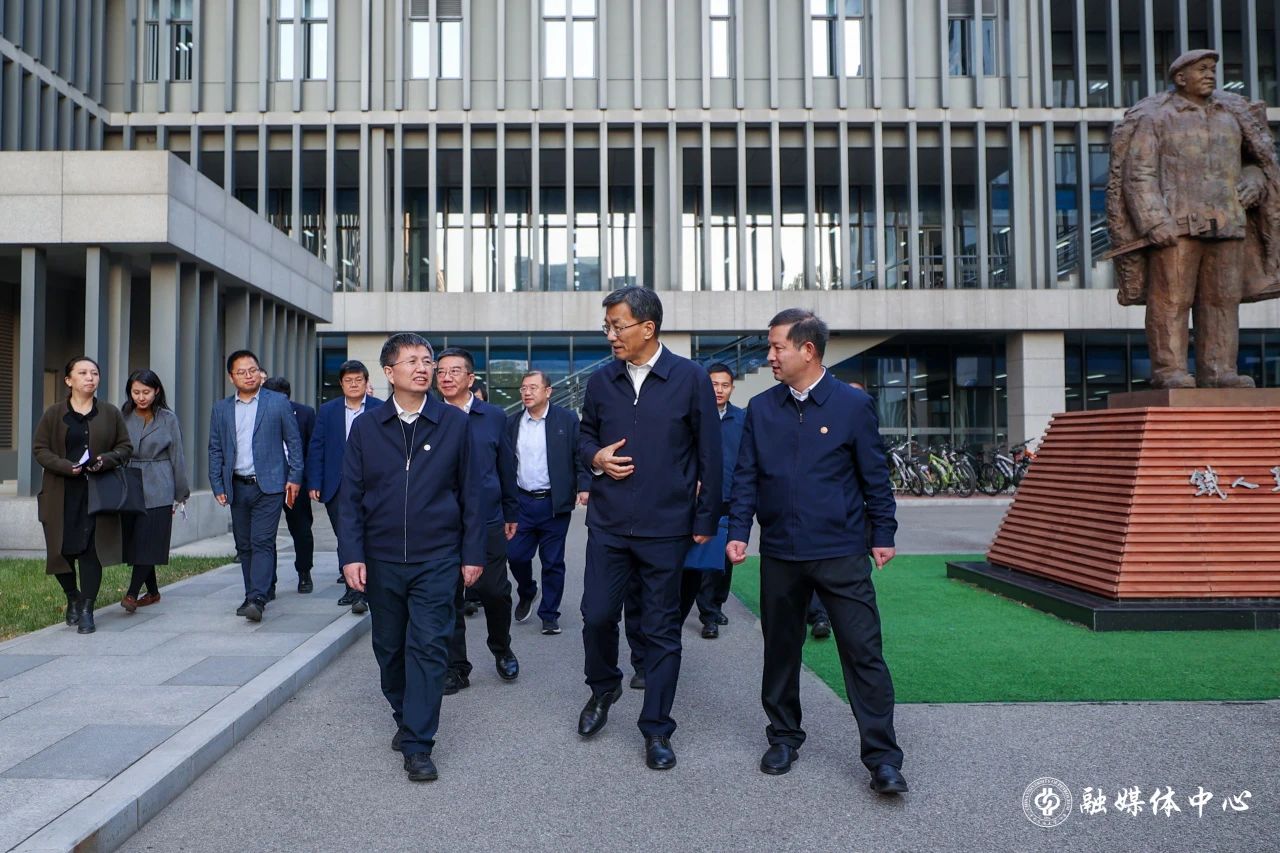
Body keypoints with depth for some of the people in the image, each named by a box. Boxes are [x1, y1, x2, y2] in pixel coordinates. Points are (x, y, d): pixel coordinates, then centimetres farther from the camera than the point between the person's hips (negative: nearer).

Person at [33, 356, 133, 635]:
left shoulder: (110, 413, 7)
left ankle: (87, 610, 1)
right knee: (61, 549, 6)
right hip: (61, 494, 1)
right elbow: (39, 449, 2)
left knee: (92, 550, -6)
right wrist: (67, 467, -14)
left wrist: (106, 460, -12)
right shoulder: (53, 414, 5)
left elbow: (125, 447, 9)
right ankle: (73, 598, 31)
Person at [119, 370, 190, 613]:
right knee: (133, 541, 7)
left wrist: (181, 494, 7)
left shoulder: (168, 419, 0)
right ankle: (153, 592, 20)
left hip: (158, 490, -3)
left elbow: (177, 457, 5)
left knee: (148, 541, -9)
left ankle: (132, 593, -5)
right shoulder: (122, 417, 4)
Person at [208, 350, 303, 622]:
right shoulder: (221, 409, 10)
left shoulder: (278, 402, 2)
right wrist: (217, 485, 5)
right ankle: (252, 596, 20)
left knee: (262, 542, -11)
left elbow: (294, 441, 2)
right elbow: (215, 450, 12)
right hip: (237, 487, 4)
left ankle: (257, 600, -15)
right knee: (244, 546, 10)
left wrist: (294, 477, -4)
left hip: (269, 485, -4)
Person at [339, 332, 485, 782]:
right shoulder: (365, 427, 3)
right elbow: (351, 496, 3)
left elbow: (469, 492, 1)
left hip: (436, 559, -2)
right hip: (381, 560, 3)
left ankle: (418, 744, 4)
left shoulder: (454, 423, -1)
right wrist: (351, 554, -6)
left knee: (428, 646, -4)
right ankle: (404, 718, 35)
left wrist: (473, 553, -1)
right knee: (390, 647, 14)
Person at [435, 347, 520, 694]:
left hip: (488, 522, 0)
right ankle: (455, 668, 19)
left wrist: (510, 513, 10)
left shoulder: (494, 417, 3)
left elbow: (507, 468, 9)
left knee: (495, 591, 4)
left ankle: (502, 650, 31)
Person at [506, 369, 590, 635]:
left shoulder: (567, 420, -1)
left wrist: (584, 486, -15)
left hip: (554, 503, -2)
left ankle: (549, 615, 18)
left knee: (553, 562, 4)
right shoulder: (512, 423, 8)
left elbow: (580, 456, -3)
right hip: (521, 502, 3)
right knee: (515, 555, 3)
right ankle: (526, 594, 33)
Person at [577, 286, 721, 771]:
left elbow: (709, 454, -2)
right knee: (597, 615, 4)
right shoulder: (601, 381, 5)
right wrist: (595, 457, -4)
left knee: (661, 628, 6)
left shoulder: (691, 379, -5)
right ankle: (603, 689, 35)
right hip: (608, 522, 3)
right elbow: (585, 436, 19)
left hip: (666, 527, -3)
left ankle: (656, 730, 20)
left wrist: (705, 520, -2)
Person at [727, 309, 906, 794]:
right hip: (780, 553, 3)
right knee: (780, 650, 13)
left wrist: (883, 535, 2)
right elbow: (746, 476, 6)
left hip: (841, 553, -3)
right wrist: (738, 531, -1)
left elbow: (875, 476, 2)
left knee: (864, 652, -2)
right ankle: (784, 737, 31)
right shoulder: (760, 409, 6)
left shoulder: (853, 405, -2)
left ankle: (882, 758, 9)